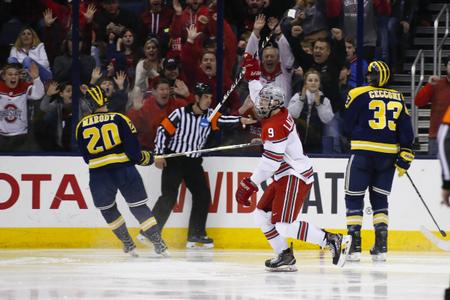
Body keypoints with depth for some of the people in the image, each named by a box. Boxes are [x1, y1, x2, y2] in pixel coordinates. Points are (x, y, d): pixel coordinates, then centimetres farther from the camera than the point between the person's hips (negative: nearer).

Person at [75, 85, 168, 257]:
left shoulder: (81, 126, 4)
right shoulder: (119, 119, -2)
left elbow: (86, 157, 10)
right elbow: (134, 151, -7)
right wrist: (148, 158, 12)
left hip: (98, 175, 1)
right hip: (124, 170, 0)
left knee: (107, 209, 21)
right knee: (139, 208, 7)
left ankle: (128, 244, 21)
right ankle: (159, 244, 5)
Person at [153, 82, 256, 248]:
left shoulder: (210, 115, -1)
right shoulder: (180, 114, -12)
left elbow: (223, 120, -19)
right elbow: (162, 130, -8)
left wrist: (240, 120, -37)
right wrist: (159, 154, -12)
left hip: (193, 161, 5)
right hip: (173, 159, -5)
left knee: (203, 195, 0)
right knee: (169, 197, -11)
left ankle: (196, 235, 11)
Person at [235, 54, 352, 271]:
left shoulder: (274, 126, -20)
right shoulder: (279, 113, 8)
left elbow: (270, 161, -25)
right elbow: (261, 97, 31)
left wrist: (250, 184, -25)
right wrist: (252, 76, 31)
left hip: (294, 178, -10)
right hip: (285, 177, 10)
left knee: (284, 225, -18)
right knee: (262, 215, 11)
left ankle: (333, 241, -18)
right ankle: (284, 255, 13)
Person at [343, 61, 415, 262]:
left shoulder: (357, 95, -2)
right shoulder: (398, 98, 9)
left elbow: (347, 127, 2)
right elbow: (406, 130, 5)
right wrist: (404, 158, 6)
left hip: (363, 153, -4)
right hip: (388, 154, 4)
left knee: (354, 197, 4)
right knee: (380, 199, 14)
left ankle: (354, 246, -2)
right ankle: (381, 246, 6)